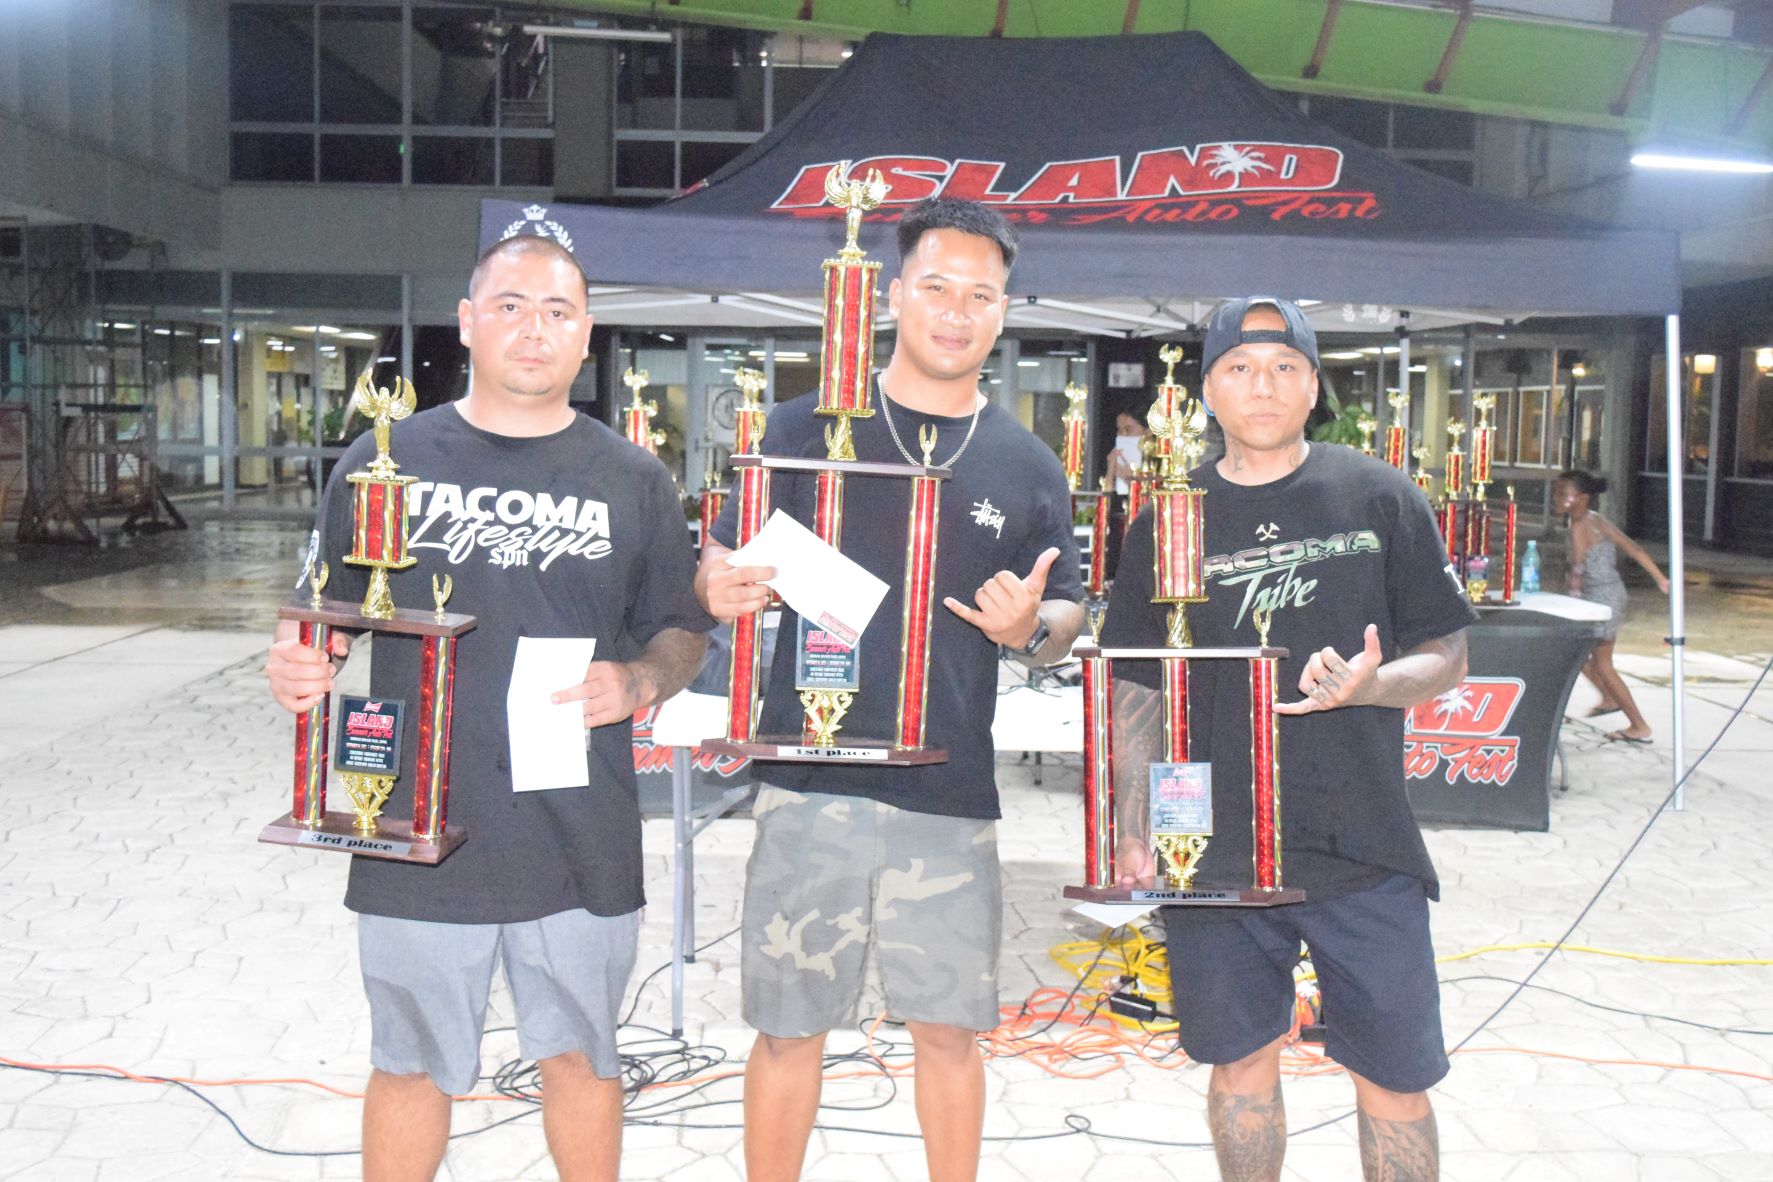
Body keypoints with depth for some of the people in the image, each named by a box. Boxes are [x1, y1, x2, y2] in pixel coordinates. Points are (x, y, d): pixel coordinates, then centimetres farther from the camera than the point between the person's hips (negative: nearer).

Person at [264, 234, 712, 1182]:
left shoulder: (633, 481, 4)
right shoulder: (385, 460, 4)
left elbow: (685, 629, 9)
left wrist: (640, 683, -11)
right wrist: (297, 664, -12)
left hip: (582, 839, 0)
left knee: (580, 1056, 15)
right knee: (410, 1066, 15)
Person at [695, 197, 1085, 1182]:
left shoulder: (1027, 466, 7)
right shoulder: (807, 429, 3)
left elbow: (1065, 619, 13)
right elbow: (719, 574, 7)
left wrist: (1031, 628, -10)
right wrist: (725, 589, -17)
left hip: (952, 796, 1)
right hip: (811, 782, -1)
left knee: (948, 1027, 11)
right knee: (789, 1027, 8)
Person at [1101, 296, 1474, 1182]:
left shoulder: (1378, 497, 1)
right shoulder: (1169, 522, 4)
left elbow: (1447, 658, 4)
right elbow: (1136, 692, 7)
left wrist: (1371, 683, -18)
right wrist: (1132, 837, 1)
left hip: (1362, 843, -1)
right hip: (1213, 851, 1)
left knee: (1396, 1078, 7)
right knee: (1242, 1061, 14)